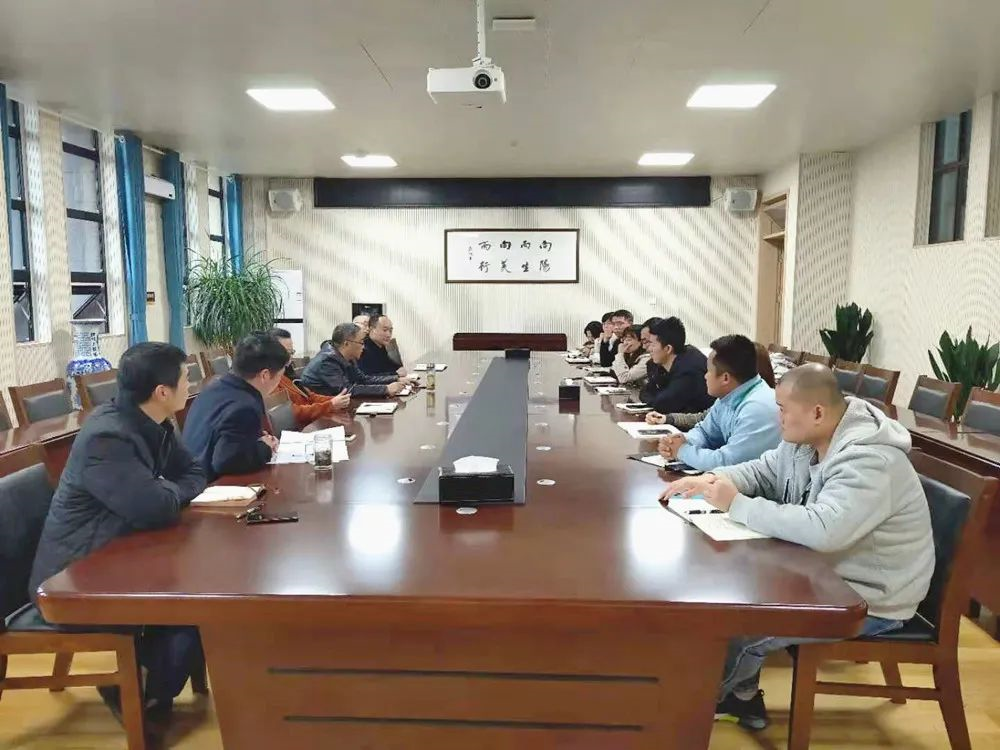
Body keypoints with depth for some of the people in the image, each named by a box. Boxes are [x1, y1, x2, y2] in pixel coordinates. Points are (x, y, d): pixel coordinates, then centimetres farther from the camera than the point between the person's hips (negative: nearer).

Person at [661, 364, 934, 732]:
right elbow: (762, 471, 10)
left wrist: (737, 505, -33)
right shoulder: (805, 438, -3)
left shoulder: (869, 462, -31)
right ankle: (742, 696, 21)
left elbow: (821, 530, -43)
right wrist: (711, 480, -11)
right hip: (823, 571, 9)